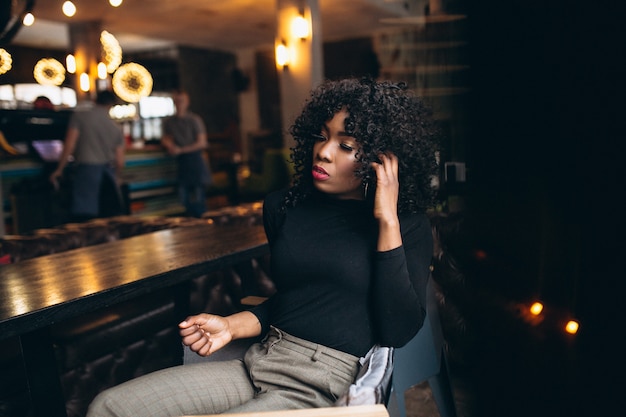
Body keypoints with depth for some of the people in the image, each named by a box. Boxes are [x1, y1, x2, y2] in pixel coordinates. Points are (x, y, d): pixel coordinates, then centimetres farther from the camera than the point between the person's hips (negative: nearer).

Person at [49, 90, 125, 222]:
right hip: (108, 171, 4)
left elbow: (69, 145, -6)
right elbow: (119, 162, 10)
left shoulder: (79, 116, 1)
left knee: (82, 217, -8)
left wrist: (59, 170, 3)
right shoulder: (116, 128, 11)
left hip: (86, 168, -4)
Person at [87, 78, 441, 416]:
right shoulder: (286, 206, 9)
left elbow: (398, 332, -15)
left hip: (326, 387, -5)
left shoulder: (409, 225, -4)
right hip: (260, 365, 6)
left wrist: (388, 222, -17)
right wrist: (230, 326, 3)